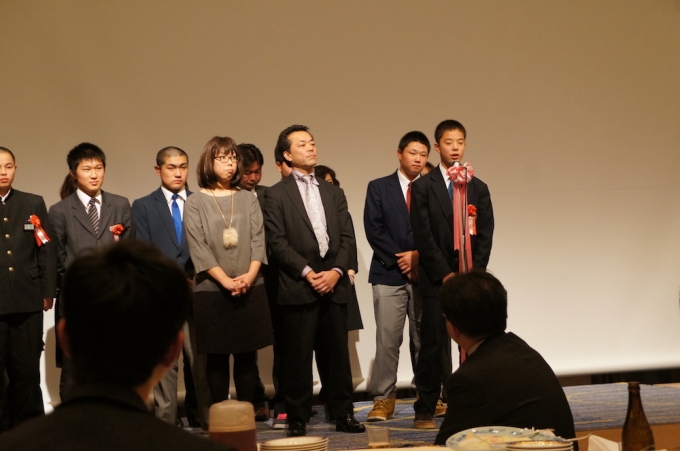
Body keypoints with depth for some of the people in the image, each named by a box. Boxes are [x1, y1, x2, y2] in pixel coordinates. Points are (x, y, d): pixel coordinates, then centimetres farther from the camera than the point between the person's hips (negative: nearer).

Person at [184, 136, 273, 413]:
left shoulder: (248, 200, 11)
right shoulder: (195, 203, 2)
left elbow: (258, 240, 5)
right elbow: (198, 248, -5)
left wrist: (250, 275, -11)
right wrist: (226, 280, -14)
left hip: (250, 290, 2)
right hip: (211, 291, -2)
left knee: (247, 358, 4)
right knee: (217, 359, 1)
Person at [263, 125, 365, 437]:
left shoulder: (333, 192, 17)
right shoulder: (276, 195, 3)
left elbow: (347, 237, 10)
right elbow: (277, 242, -6)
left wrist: (337, 271, -6)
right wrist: (307, 272, -14)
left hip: (335, 284, 4)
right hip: (298, 287, -4)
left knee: (339, 353, 6)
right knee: (298, 356, -1)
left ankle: (343, 414, 13)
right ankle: (297, 420, 6)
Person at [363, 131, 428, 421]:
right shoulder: (379, 188, 8)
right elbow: (373, 229, -1)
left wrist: (418, 256, -9)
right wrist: (398, 257, -10)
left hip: (425, 274, 1)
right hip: (389, 274, -1)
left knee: (424, 338, 5)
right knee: (387, 339, -6)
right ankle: (383, 399, -5)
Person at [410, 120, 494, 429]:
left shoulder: (478, 188, 12)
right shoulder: (423, 187, 2)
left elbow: (485, 235, 7)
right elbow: (423, 235, -4)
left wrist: (474, 273, -6)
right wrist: (445, 273, -10)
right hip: (436, 279, -3)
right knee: (433, 346, -4)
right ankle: (425, 411, 1)